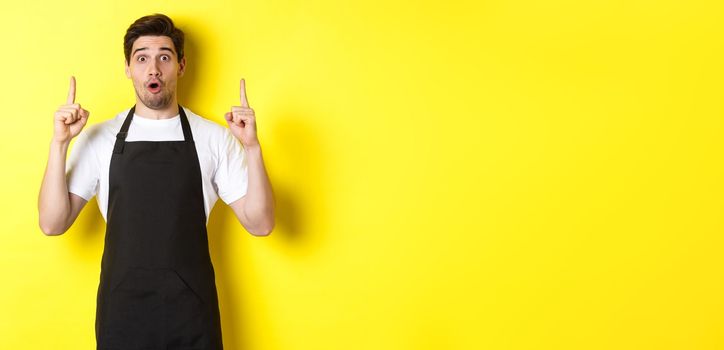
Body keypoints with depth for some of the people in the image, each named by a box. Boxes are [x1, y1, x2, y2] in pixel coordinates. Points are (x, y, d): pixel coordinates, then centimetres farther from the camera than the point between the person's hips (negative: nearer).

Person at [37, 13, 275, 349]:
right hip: (121, 309, 0)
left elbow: (259, 223, -4)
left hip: (192, 309, 0)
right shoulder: (98, 138, 0)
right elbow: (52, 223, -3)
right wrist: (59, 143, -13)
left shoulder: (214, 138, -1)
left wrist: (252, 146, -17)